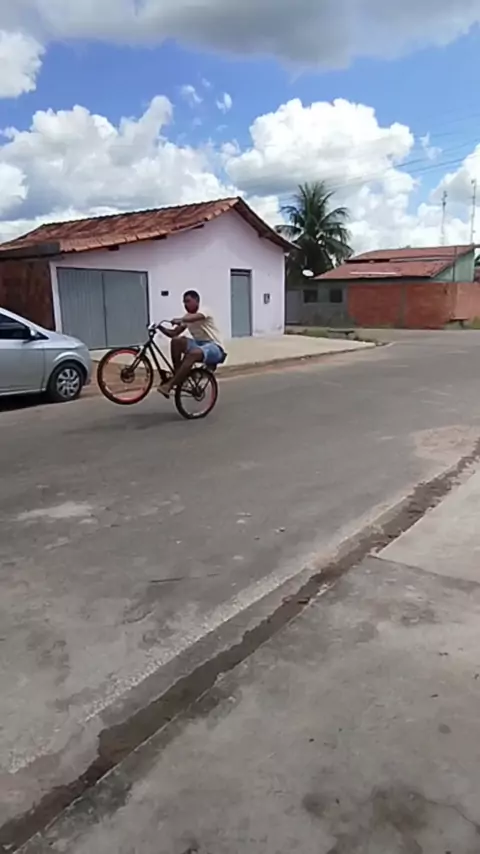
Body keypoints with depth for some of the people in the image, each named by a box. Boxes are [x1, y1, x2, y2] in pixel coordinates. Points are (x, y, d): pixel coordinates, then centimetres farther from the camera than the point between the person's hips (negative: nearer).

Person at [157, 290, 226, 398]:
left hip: (215, 348, -7)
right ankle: (177, 375, -15)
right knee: (176, 340, -18)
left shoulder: (204, 310, -9)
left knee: (193, 353, -38)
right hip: (199, 345, 7)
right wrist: (160, 327, -12)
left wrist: (180, 320, -49)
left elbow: (195, 317, -34)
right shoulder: (187, 318, 11)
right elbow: (173, 333, 5)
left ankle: (169, 385, -38)